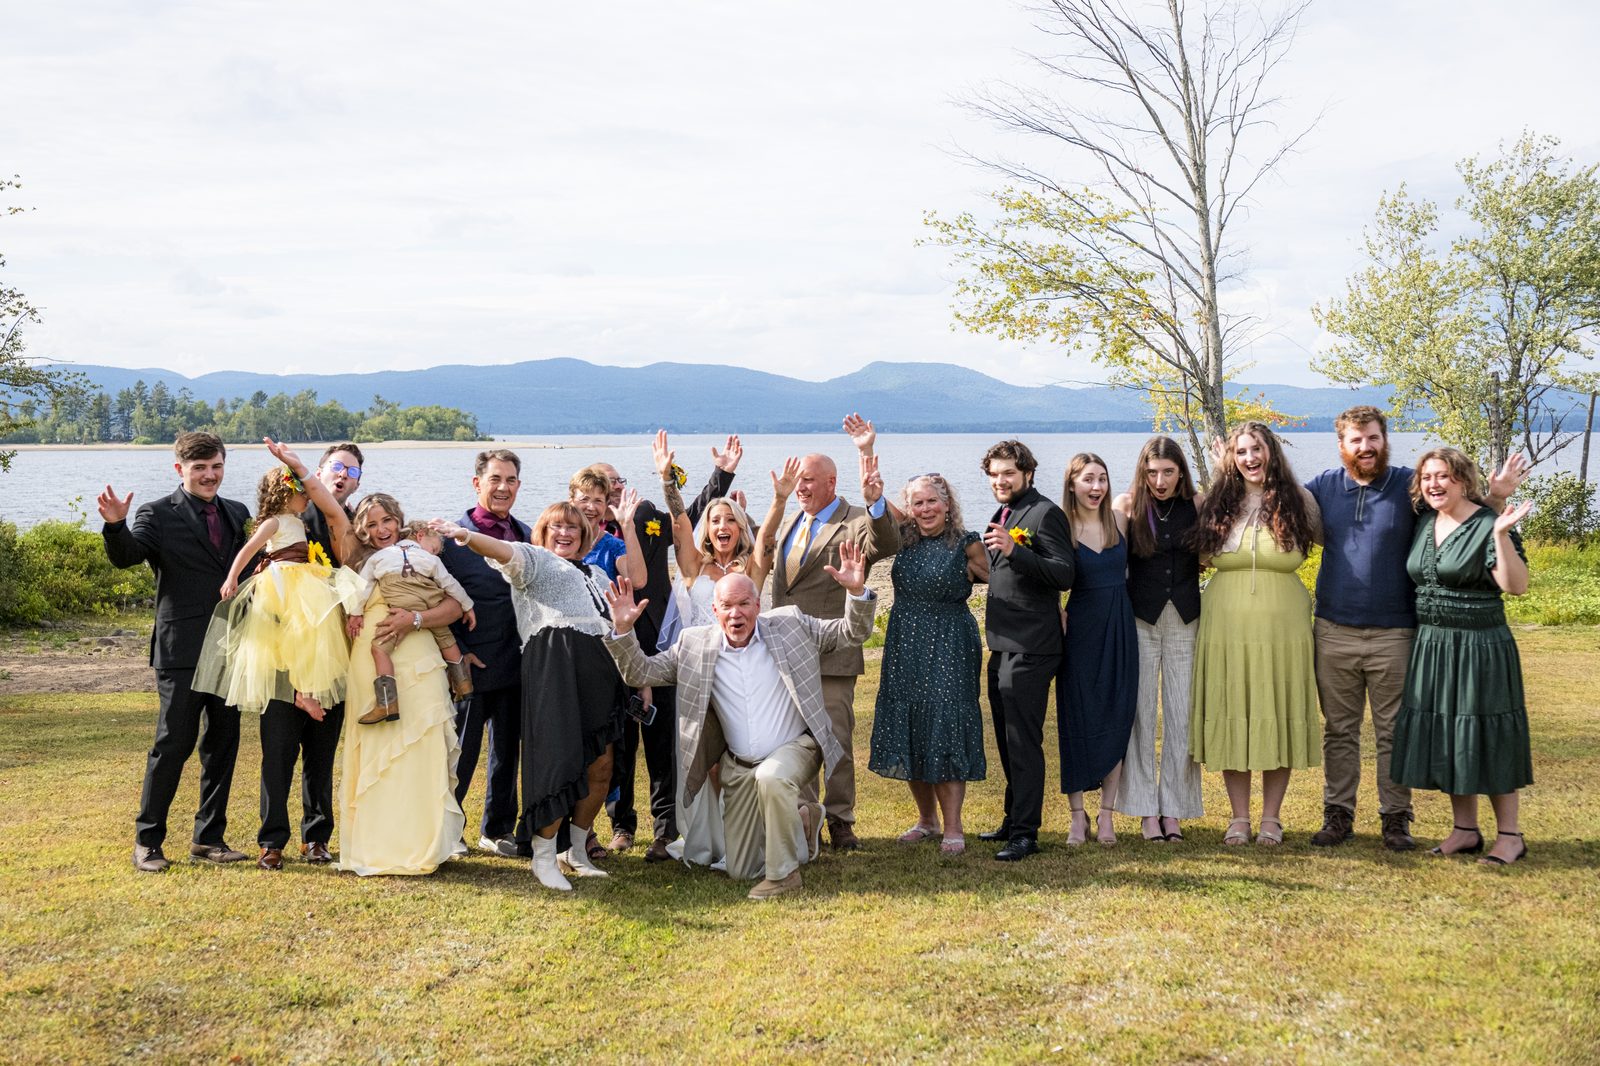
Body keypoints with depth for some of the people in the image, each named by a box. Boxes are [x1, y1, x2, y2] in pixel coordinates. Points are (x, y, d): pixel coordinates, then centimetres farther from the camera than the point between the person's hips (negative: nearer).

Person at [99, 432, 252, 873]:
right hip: (182, 649, -5)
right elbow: (125, 556, -19)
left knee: (223, 742, 10)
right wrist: (116, 525, -38)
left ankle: (209, 837, 21)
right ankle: (147, 841, 10)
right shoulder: (158, 515, -3)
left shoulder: (237, 514, 12)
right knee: (174, 742, -3)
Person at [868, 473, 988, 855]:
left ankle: (952, 828, 1)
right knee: (907, 732, 9)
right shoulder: (906, 538, 7)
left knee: (944, 730, -6)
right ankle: (926, 819, 23)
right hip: (904, 649, 5)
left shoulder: (966, 544, -4)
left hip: (948, 651, -5)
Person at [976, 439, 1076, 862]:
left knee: (1023, 741, -7)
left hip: (1029, 648, -10)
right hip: (1002, 647, 10)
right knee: (1007, 739, 17)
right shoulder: (1002, 516, 17)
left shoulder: (1044, 514, -11)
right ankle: (1014, 819, 28)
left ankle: (1025, 833, -2)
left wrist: (1013, 549, -30)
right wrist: (989, 555, 9)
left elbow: (1065, 575, -22)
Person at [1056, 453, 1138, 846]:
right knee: (1077, 718, 2)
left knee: (1116, 718, 5)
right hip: (1080, 629, -3)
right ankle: (1077, 814, 11)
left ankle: (1107, 813, 15)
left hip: (1121, 627, 3)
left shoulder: (1120, 521, 4)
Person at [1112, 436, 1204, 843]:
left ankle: (1174, 809, 13)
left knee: (1181, 714, 3)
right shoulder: (1126, 505, -1)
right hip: (1140, 620, -1)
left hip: (1185, 621, 1)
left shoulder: (1197, 505, 3)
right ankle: (1146, 809, 9)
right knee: (1140, 712, 1)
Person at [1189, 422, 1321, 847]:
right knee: (1231, 717, 4)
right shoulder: (1218, 505, 5)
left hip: (1281, 625, -1)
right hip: (1226, 625, 1)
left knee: (1278, 716, 3)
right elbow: (1203, 557, 14)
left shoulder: (1297, 501, 2)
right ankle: (1239, 818, 14)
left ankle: (1272, 819, 14)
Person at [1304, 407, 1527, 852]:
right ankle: (1338, 815, 18)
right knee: (1339, 731, 9)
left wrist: (1496, 497, -14)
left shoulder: (1410, 485, 0)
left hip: (1393, 633, -2)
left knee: (1393, 732, 6)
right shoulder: (1323, 486, 5)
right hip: (1334, 631, 2)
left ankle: (1396, 819, 16)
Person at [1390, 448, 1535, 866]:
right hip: (1431, 645, 7)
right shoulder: (1425, 524, 9)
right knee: (1446, 738, 11)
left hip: (1479, 647, -7)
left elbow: (1516, 585, -20)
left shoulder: (1487, 525, -11)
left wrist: (1502, 535, -31)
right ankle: (1465, 830, 23)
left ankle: (1509, 834, 12)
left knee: (1485, 737, -1)